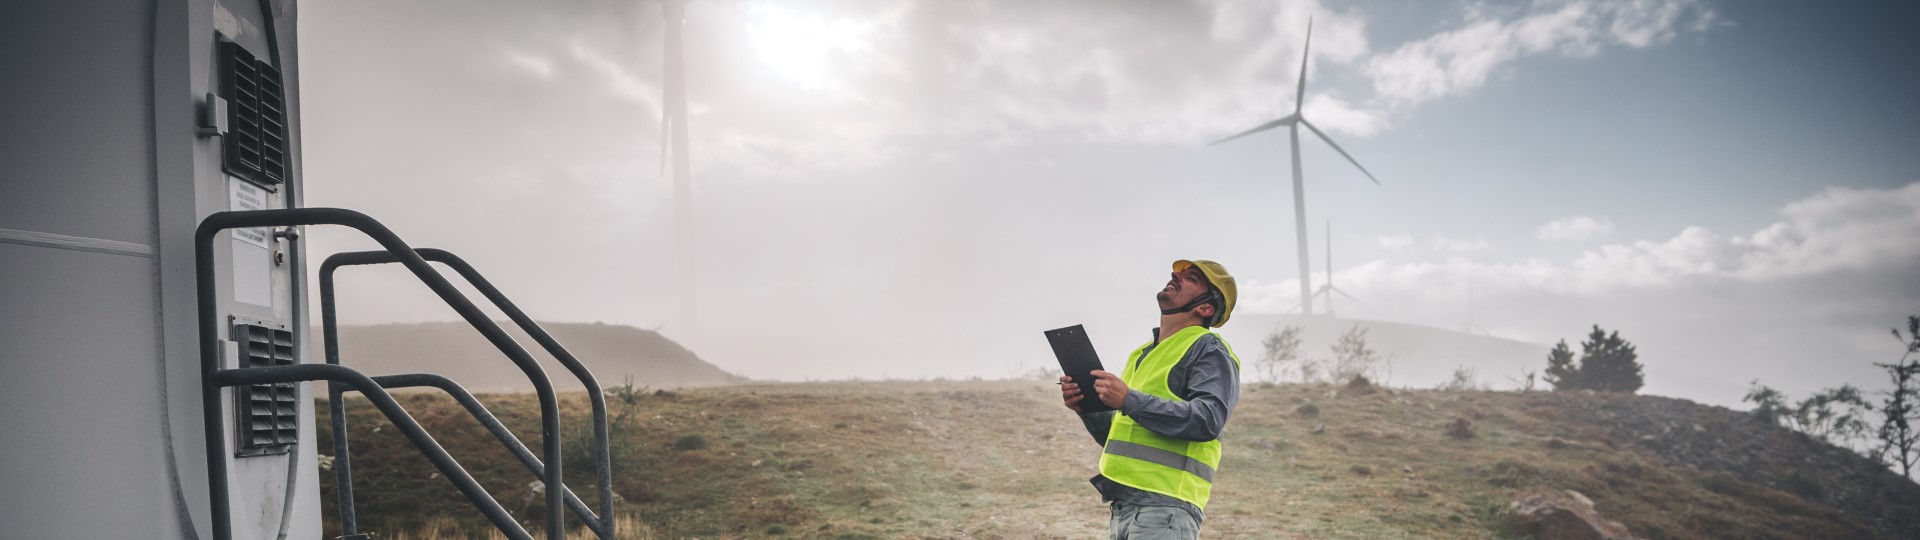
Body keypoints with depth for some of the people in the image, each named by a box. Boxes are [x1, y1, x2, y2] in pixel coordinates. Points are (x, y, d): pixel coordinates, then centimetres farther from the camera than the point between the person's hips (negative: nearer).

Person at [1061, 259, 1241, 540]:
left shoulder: (1209, 350, -2)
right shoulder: (1144, 353, 23)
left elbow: (1208, 420, -19)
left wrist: (1130, 401, -23)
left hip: (1162, 506, -8)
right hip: (1122, 505, 8)